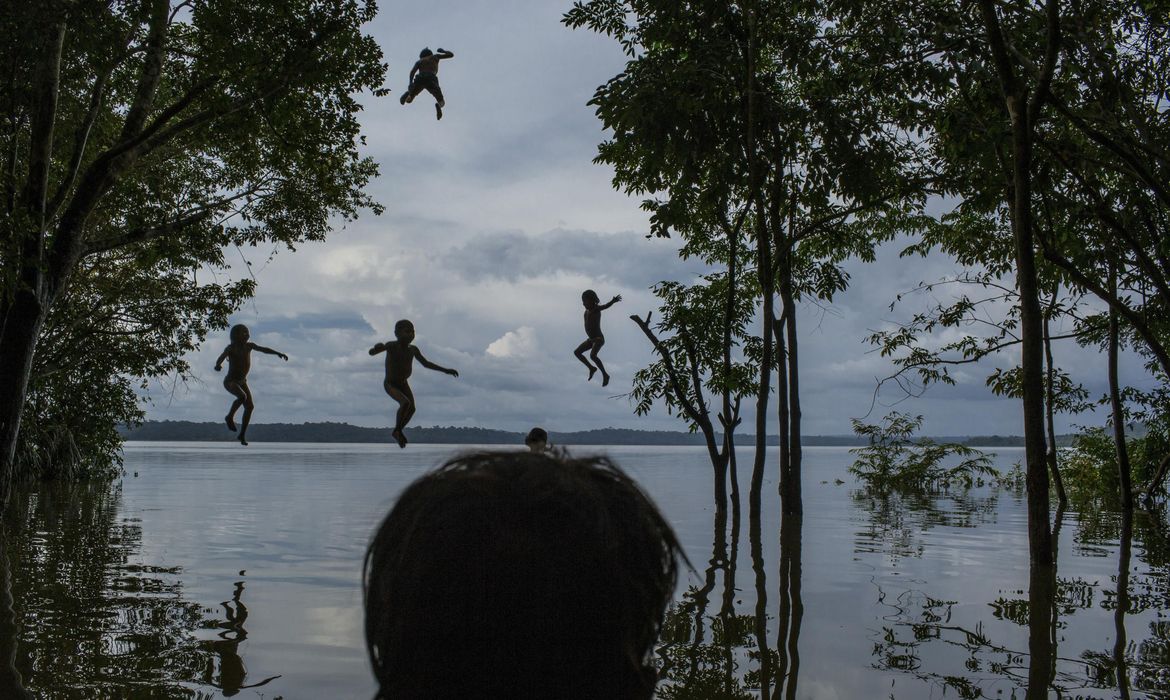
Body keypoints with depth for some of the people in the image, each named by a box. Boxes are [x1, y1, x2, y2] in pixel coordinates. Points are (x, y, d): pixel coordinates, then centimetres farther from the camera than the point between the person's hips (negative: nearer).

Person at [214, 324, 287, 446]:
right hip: (230, 382, -6)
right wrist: (218, 366, -56)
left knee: (250, 406, -5)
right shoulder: (230, 348, -17)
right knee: (242, 397, -33)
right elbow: (221, 358, -34)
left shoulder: (249, 346, 0)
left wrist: (278, 353, -8)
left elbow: (264, 349, 5)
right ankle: (229, 417, -9)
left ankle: (242, 434, 5)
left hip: (242, 382, 7)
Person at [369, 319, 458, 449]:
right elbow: (371, 352, -32)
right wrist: (376, 348, -57)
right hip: (390, 384, -6)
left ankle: (397, 432, 15)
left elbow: (426, 363, 8)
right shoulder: (391, 346, -22)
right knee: (405, 403, -27)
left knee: (412, 408, -8)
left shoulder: (413, 350, -5)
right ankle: (397, 430, -5)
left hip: (404, 384, 6)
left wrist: (445, 370, 6)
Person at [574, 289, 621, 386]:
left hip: (599, 339, -10)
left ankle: (605, 375, -20)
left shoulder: (596, 309, -14)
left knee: (592, 355, -30)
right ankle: (592, 368, 23)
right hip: (591, 339, 10)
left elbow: (606, 306, -34)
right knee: (577, 352, 13)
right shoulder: (587, 310, 9)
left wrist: (613, 301, -52)